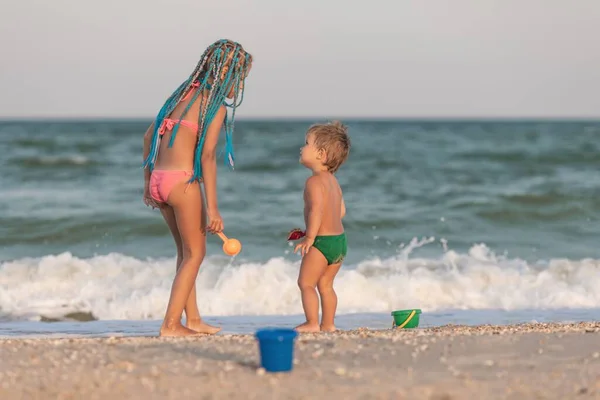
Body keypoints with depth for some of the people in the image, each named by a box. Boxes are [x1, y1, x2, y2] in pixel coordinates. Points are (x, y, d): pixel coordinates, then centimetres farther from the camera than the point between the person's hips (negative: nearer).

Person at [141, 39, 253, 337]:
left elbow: (149, 136, 18)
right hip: (183, 181, -7)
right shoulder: (215, 106, -7)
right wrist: (212, 208, -17)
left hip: (158, 179, 7)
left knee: (186, 251, 20)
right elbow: (207, 156, -16)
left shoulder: (183, 93, 15)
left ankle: (193, 319, 25)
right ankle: (170, 325, 2)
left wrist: (148, 181, 25)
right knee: (195, 254, 5)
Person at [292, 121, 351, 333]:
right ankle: (328, 324, 15)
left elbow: (317, 209, -26)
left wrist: (310, 237, -26)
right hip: (340, 239, 9)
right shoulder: (333, 181, 14)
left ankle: (312, 323, -5)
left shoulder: (314, 182, -14)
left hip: (322, 242, -9)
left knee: (306, 283, -2)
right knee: (325, 284, 15)